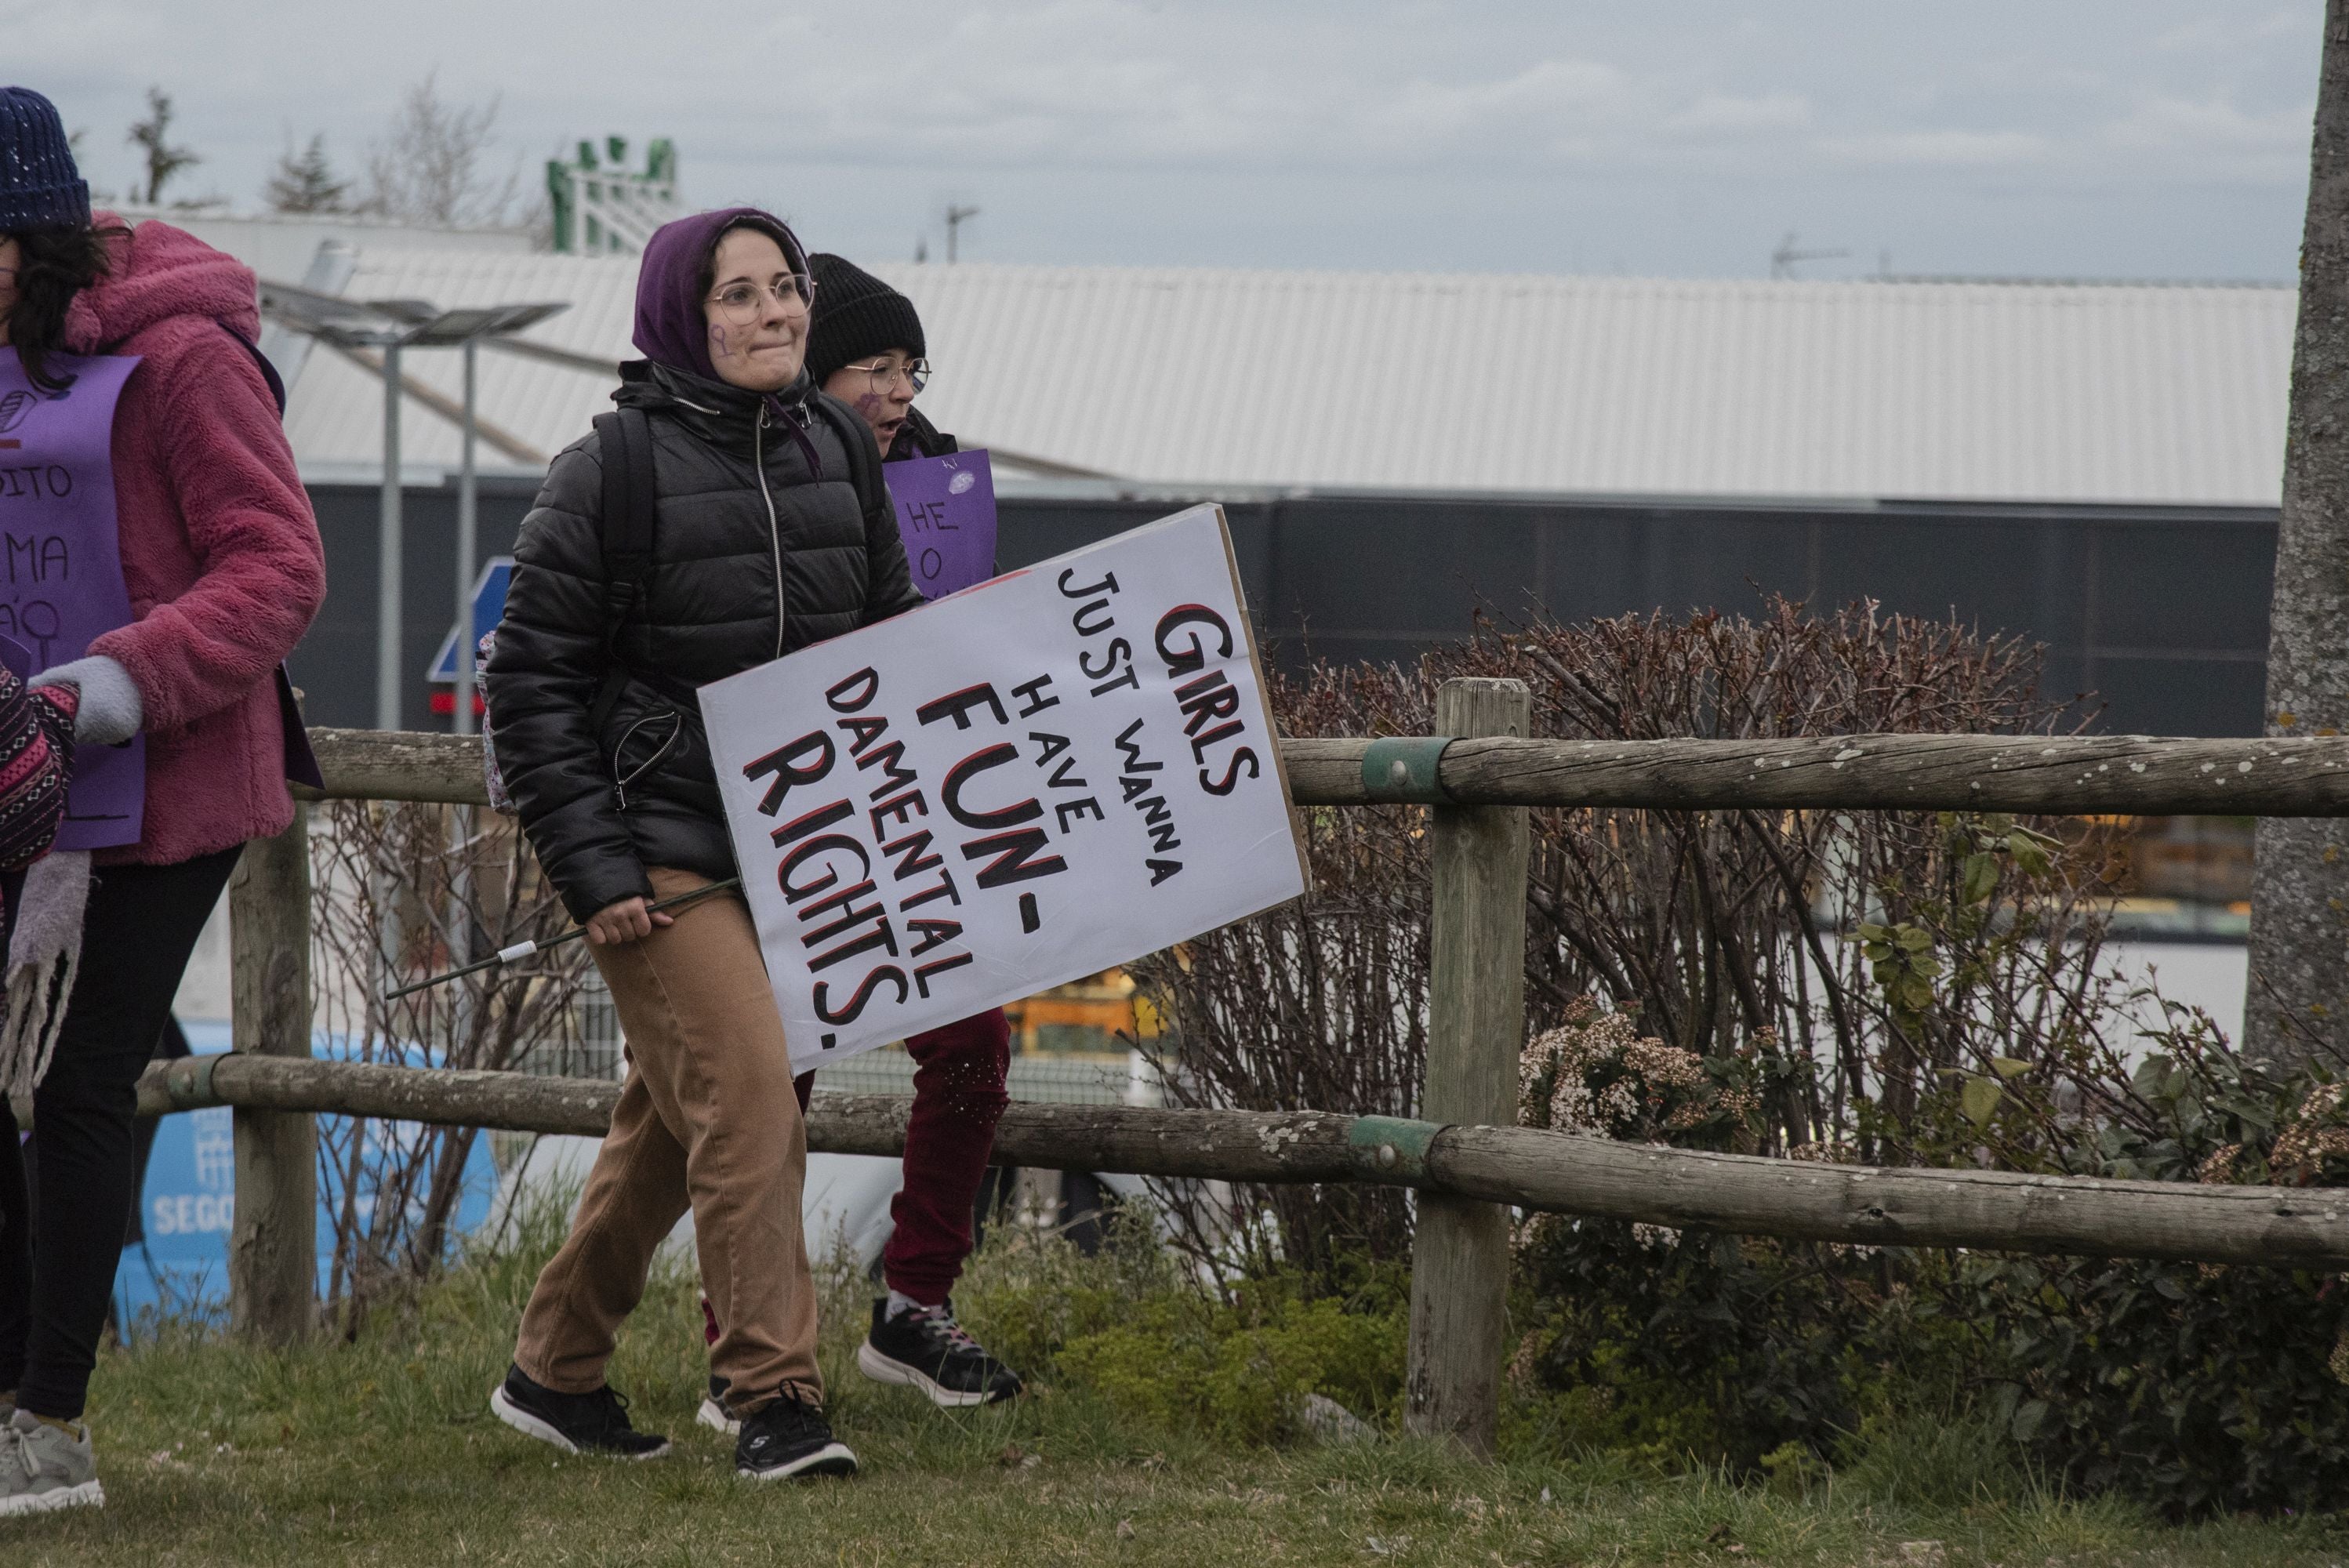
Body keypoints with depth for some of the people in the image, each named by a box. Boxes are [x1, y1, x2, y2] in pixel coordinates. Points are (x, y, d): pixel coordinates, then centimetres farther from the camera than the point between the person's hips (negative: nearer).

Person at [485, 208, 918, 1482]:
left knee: (672, 1127, 13)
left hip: (799, 847, 6)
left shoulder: (839, 449, 7)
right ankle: (773, 1399, -13)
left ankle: (554, 1372, 28)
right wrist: (590, 867, -12)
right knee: (748, 1099, -17)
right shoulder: (609, 472, -9)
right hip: (659, 850, -6)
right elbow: (529, 680, -7)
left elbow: (892, 635, 18)